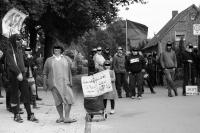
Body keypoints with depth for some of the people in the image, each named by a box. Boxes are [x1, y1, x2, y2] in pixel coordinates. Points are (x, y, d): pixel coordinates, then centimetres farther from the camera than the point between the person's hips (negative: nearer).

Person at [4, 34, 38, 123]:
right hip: (13, 77, -6)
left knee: (26, 95, 2)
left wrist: (22, 73, 14)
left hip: (22, 76, 6)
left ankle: (30, 115, 6)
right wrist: (18, 73, -27)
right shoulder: (9, 52, -6)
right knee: (15, 96, 2)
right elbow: (11, 64, -17)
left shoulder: (20, 51, 16)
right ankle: (16, 115, 12)